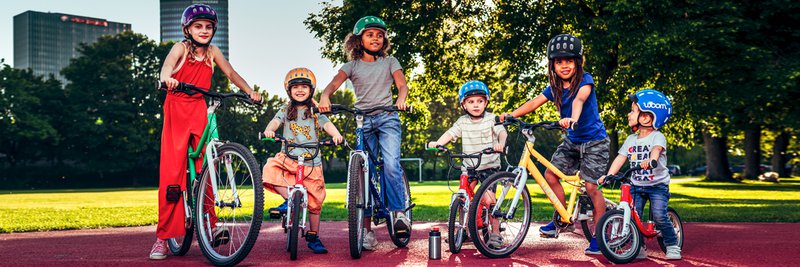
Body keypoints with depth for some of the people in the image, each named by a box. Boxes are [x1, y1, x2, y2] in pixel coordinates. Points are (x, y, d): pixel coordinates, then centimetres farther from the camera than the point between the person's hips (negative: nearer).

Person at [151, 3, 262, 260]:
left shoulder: (212, 51, 10)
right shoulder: (181, 47, -2)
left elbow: (230, 73, 12)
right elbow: (168, 64, -21)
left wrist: (250, 91, -3)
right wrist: (167, 78, -44)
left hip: (200, 113, 3)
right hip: (177, 111, -3)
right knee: (171, 173, -6)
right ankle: (163, 236, -1)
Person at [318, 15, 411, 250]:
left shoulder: (390, 62, 9)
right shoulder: (352, 66, 8)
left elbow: (401, 84, -5)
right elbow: (335, 83, -9)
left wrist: (401, 99, -29)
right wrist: (325, 96, -32)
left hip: (387, 118, -1)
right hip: (363, 120, 1)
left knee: (391, 165, -23)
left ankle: (400, 212, -7)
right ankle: (367, 228, 6)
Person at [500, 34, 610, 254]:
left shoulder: (585, 80, -16)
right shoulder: (555, 87, 0)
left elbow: (579, 99, -36)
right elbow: (535, 102, -9)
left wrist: (573, 119, -56)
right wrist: (511, 115, -24)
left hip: (594, 140, -6)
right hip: (572, 140, 6)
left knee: (592, 187, -9)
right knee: (550, 175, -3)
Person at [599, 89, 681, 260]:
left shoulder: (657, 137, -8)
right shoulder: (631, 139, 8)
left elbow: (656, 150, -29)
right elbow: (621, 157, 3)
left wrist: (650, 161, -51)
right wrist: (608, 175, -10)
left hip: (657, 184, -5)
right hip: (636, 185, 5)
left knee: (659, 216, -17)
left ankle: (673, 246, 2)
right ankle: (639, 248, 6)